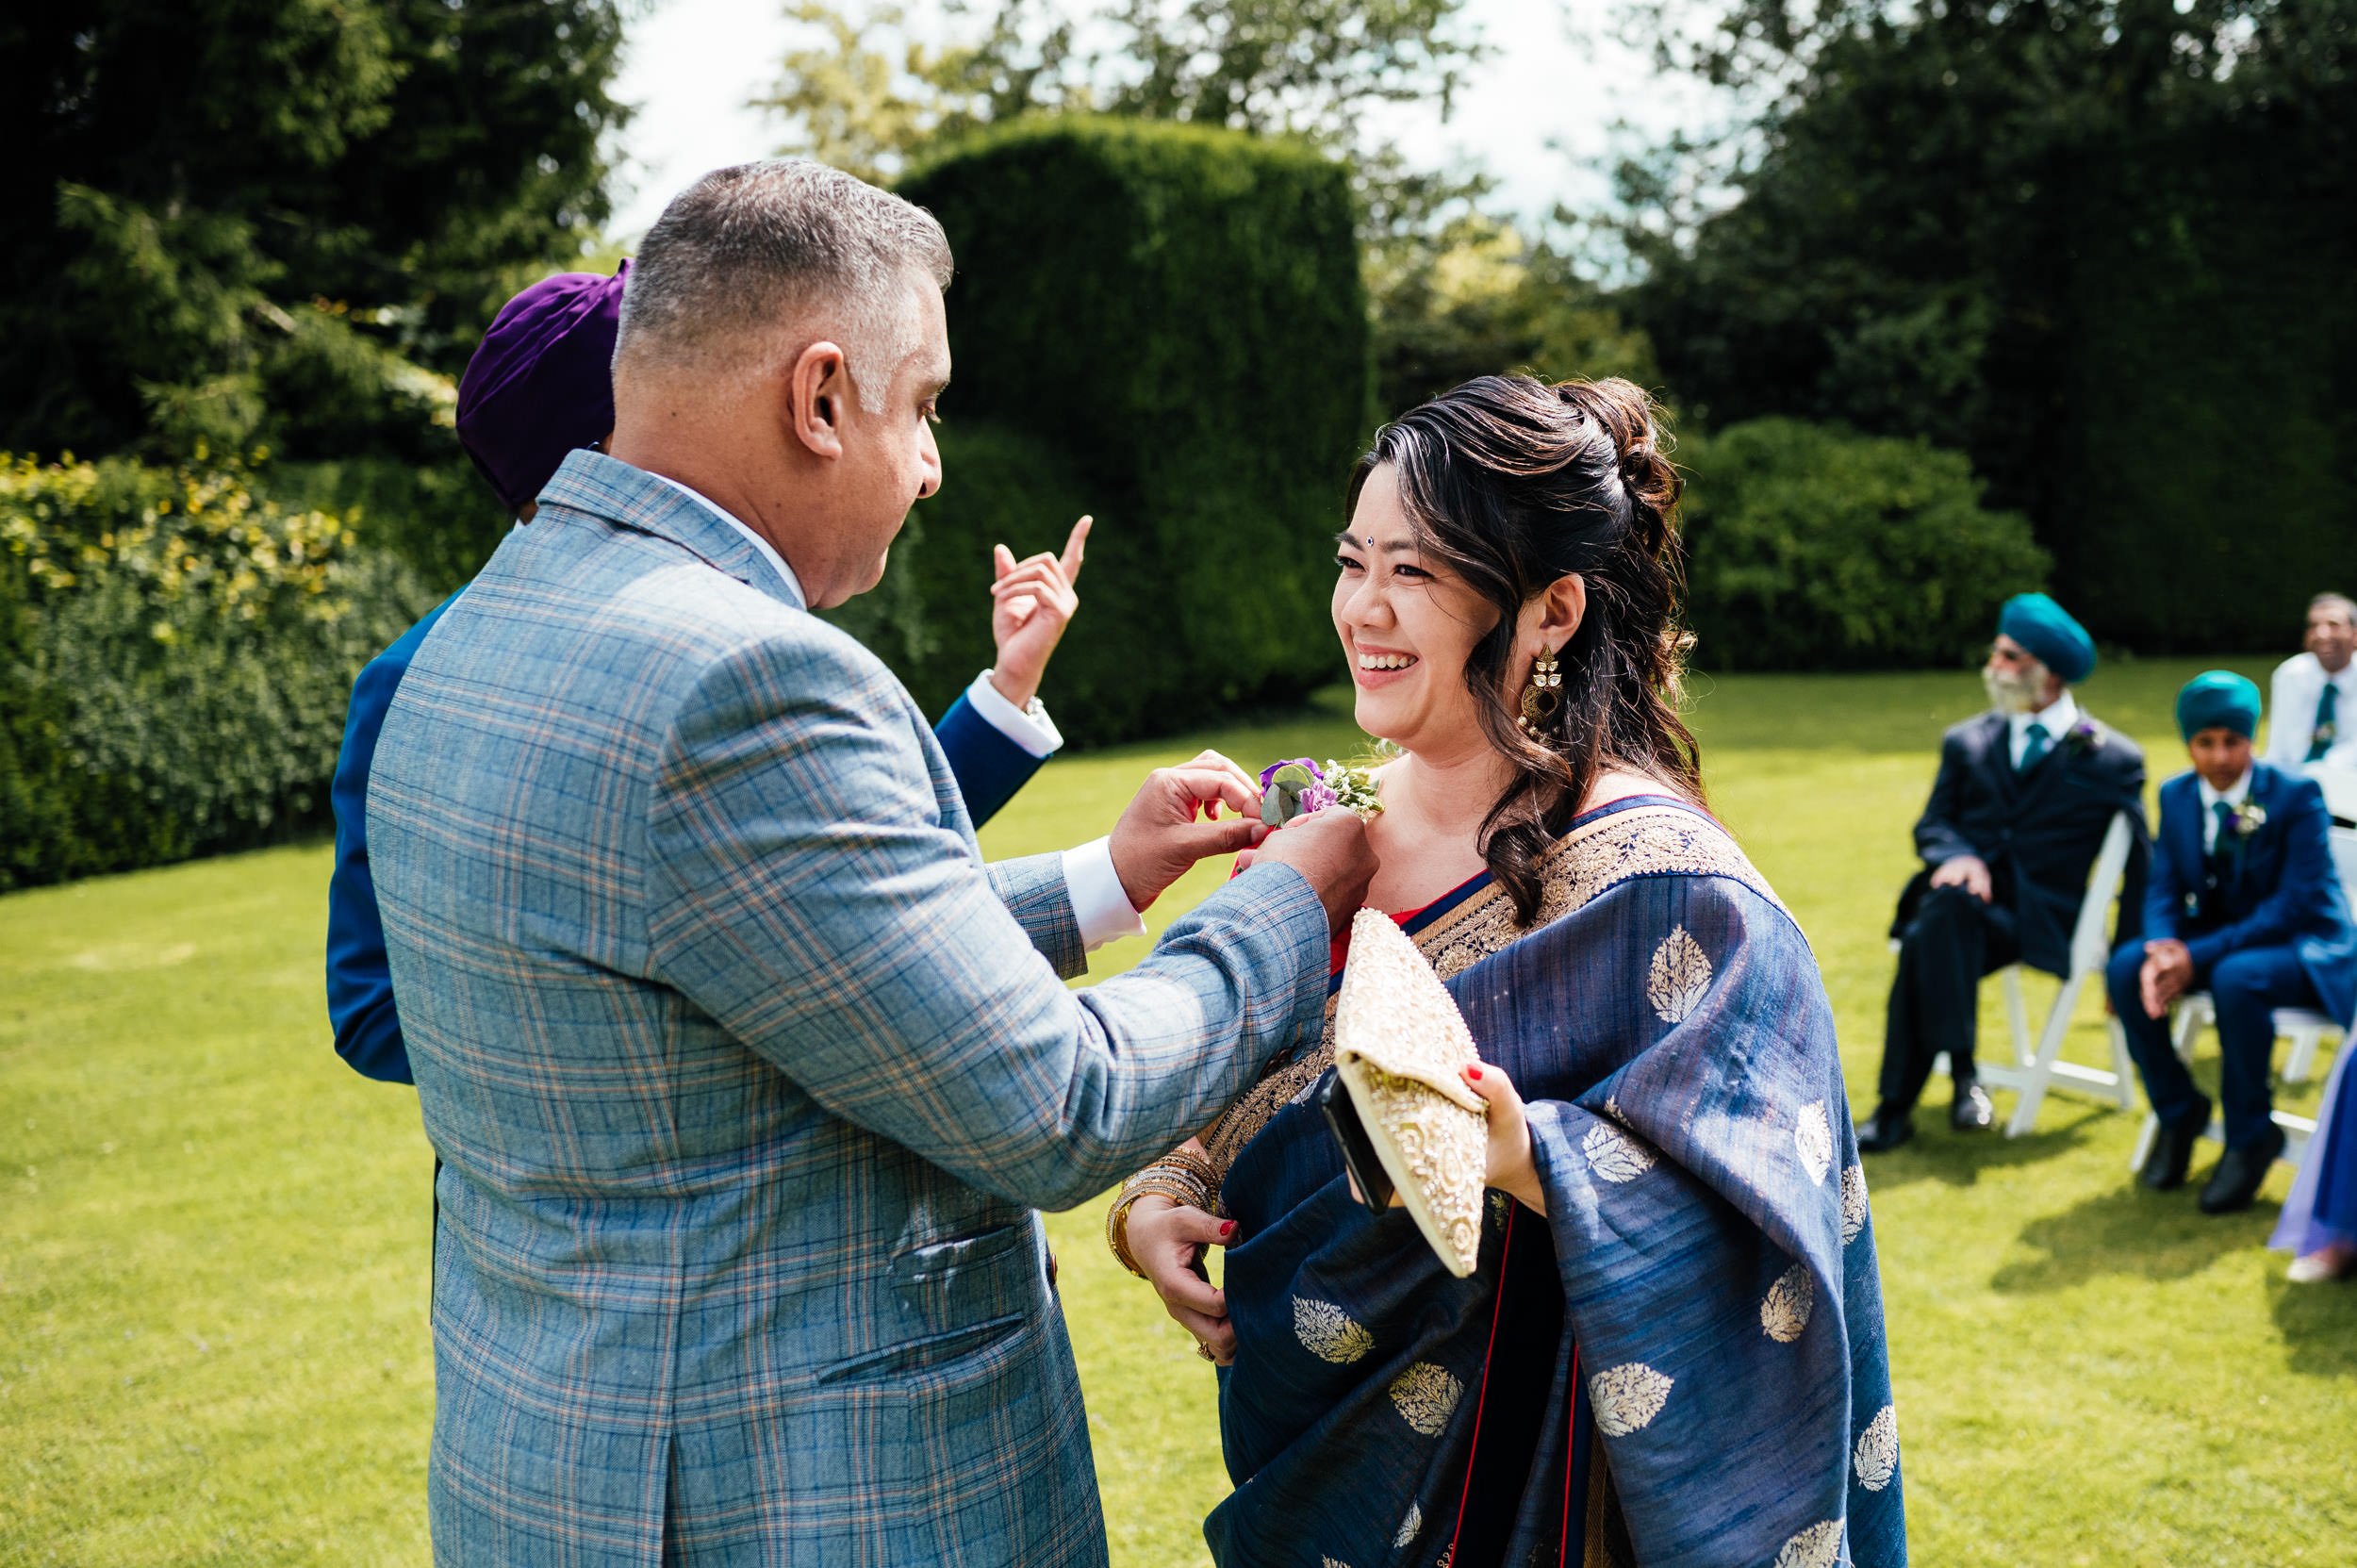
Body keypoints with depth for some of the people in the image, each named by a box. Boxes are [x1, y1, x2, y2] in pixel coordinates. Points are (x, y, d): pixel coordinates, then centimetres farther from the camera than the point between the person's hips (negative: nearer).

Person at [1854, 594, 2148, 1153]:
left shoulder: (2112, 758, 8)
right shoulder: (1967, 741, 18)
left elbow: (2137, 866, 9)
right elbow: (1932, 824, 14)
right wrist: (1957, 856, -11)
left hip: (2039, 919, -3)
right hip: (1962, 902, 3)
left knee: (1927, 943, -33)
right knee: (1945, 902, -35)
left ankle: (1897, 1108, -27)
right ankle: (1962, 1073, -30)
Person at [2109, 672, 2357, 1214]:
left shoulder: (2296, 794, -14)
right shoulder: (2176, 795, 3)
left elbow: (2296, 902, -21)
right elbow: (2164, 888, 2)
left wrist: (2199, 956, -29)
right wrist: (2162, 947, -22)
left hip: (2304, 948, -5)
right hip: (2215, 942, 6)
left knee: (2236, 977, -38)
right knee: (2125, 967, -21)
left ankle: (2251, 1136, -16)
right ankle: (2178, 1111, -1)